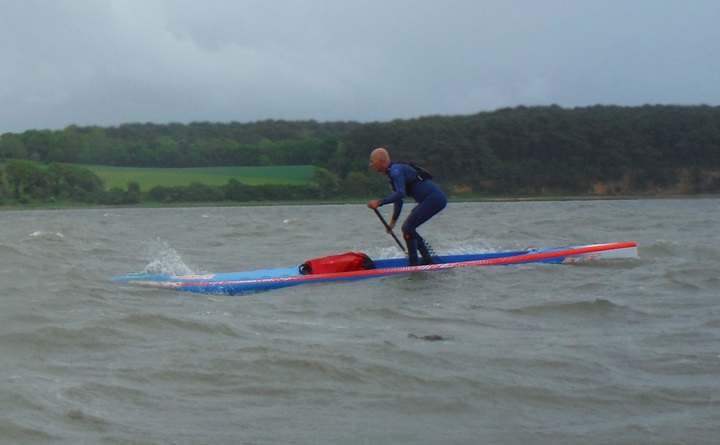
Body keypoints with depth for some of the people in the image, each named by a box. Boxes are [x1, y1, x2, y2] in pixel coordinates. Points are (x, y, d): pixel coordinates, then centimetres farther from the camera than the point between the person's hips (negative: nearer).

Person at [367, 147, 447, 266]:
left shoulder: (396, 170, -15)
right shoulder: (393, 171, 17)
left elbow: (401, 193, -28)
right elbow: (398, 198, 22)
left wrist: (379, 202, -32)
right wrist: (393, 220, 19)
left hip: (434, 199, -10)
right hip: (436, 198, 10)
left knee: (407, 228, -11)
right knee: (408, 228, 14)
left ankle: (413, 265, -11)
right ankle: (428, 260, 17)